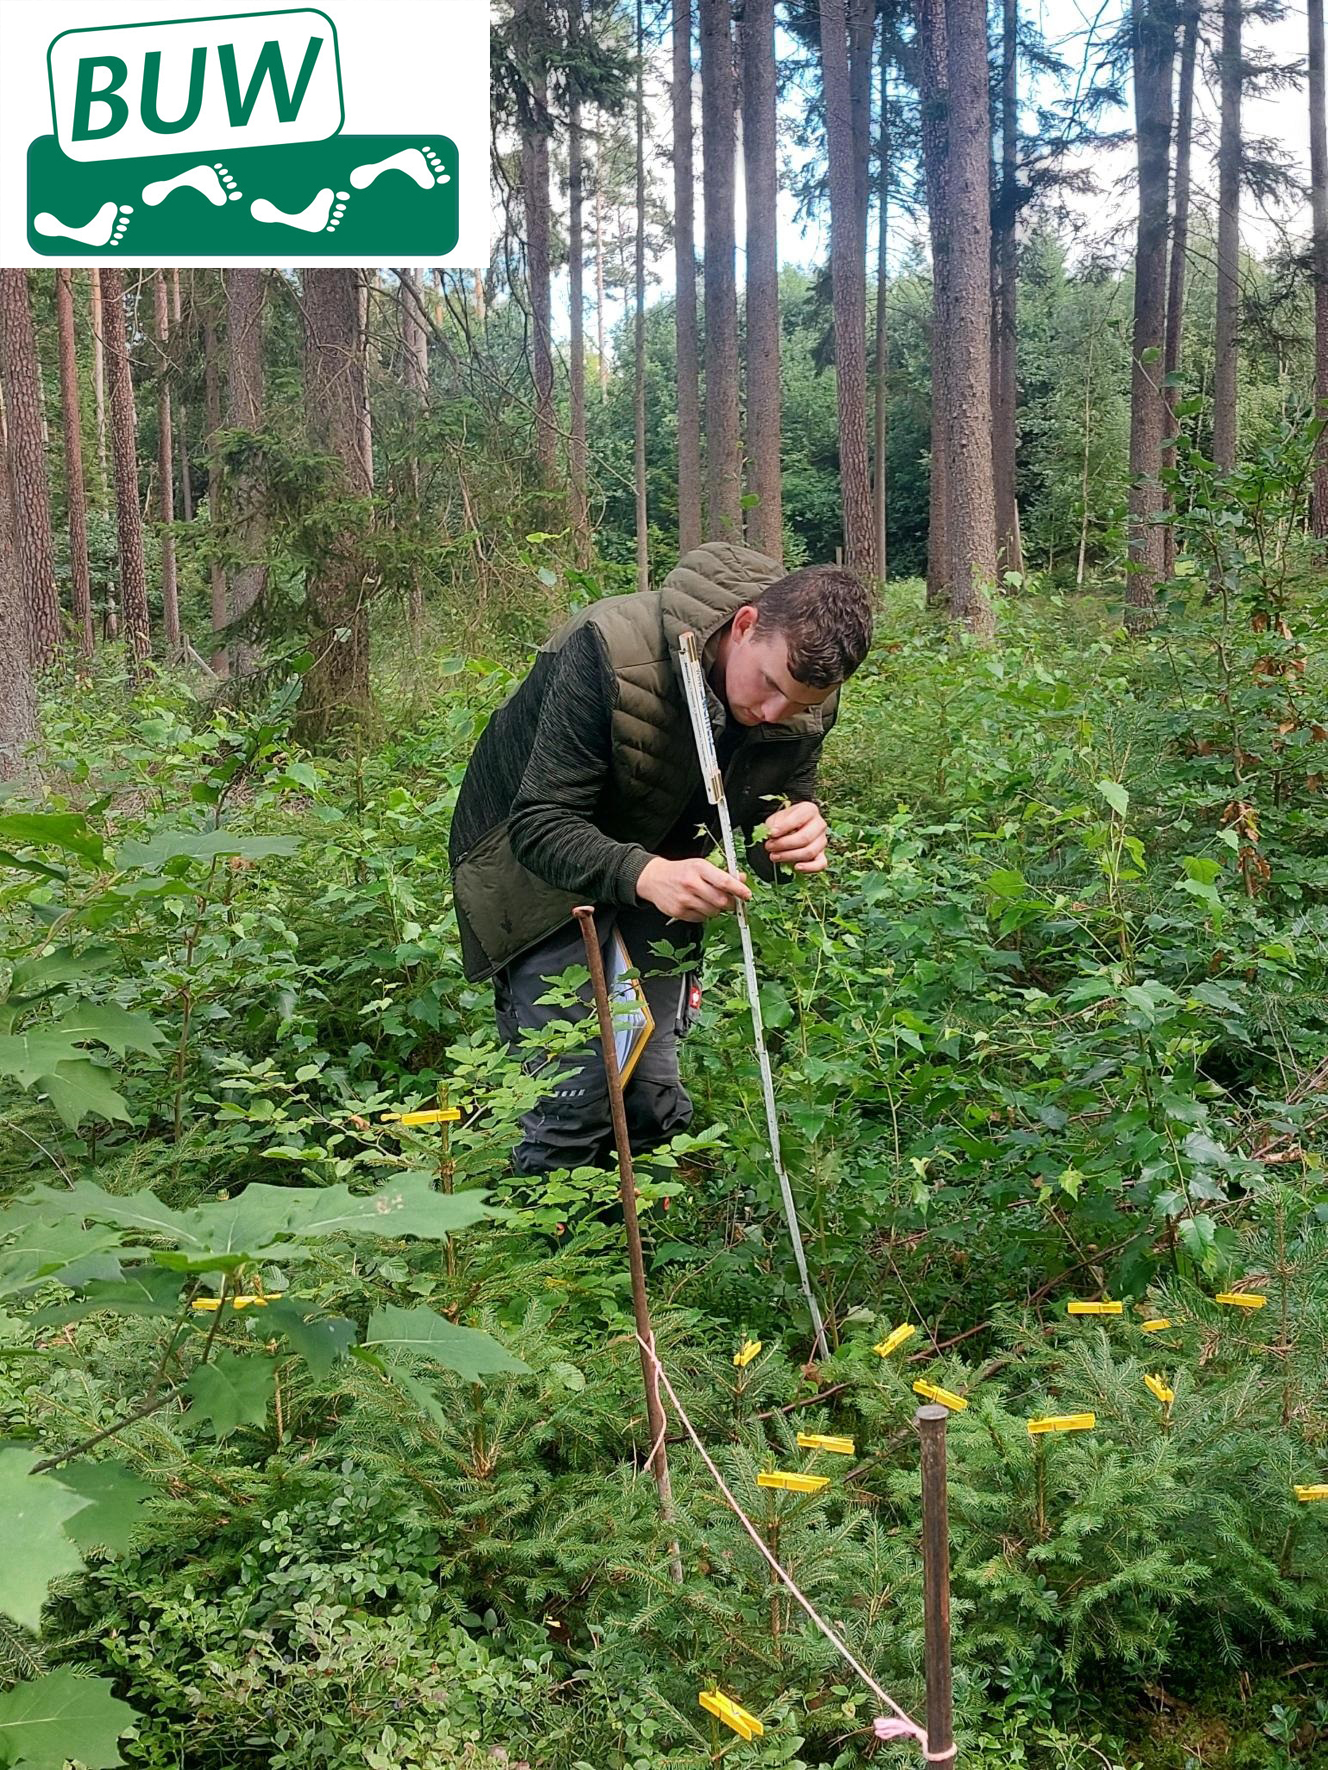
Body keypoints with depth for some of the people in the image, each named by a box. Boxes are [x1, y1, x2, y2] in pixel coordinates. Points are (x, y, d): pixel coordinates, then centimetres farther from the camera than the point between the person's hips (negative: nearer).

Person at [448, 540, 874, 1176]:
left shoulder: (804, 699, -15)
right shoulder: (612, 649, -33)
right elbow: (539, 825, -34)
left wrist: (798, 840, -29)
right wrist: (644, 875, -53)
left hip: (660, 872, 5)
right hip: (539, 867, -5)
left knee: (657, 1100, 3)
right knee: (576, 1095, -14)